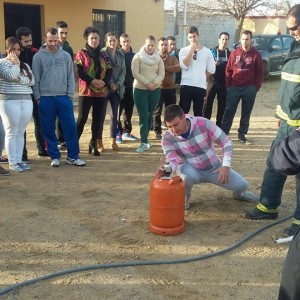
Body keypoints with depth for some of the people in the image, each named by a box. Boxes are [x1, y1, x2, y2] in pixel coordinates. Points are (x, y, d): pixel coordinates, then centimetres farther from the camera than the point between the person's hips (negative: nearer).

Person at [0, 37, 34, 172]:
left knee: (21, 133, 7)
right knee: (11, 133, -2)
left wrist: (19, 79, -11)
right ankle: (12, 162, 3)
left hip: (26, 101, 5)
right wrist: (15, 63, -3)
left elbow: (32, 80, 4)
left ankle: (19, 160, 13)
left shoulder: (25, 65, 17)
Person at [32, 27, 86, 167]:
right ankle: (54, 156, 16)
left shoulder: (65, 55, 6)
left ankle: (73, 156, 8)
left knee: (70, 127, -1)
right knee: (49, 129, 5)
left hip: (64, 97, 1)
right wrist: (38, 97, -4)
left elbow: (70, 77, 6)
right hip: (46, 98, -1)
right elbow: (36, 79, 1)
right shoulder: (38, 57, 1)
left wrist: (70, 94, -1)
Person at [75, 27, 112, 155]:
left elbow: (109, 71, 6)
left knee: (98, 119, 5)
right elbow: (80, 72, -10)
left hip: (101, 92, 4)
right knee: (82, 118, -6)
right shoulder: (81, 53, 1)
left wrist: (104, 82, -13)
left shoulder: (103, 55, 13)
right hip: (86, 91, -4)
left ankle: (93, 144, 16)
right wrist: (92, 81, -21)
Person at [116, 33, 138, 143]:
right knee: (118, 111, 0)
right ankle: (117, 133, 6)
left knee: (129, 110, 11)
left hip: (131, 86, 5)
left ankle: (127, 132, 21)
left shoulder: (134, 55, 10)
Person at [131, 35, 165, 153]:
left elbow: (161, 74, 1)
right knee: (143, 116, -7)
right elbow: (135, 73, -12)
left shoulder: (158, 58, 7)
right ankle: (144, 142, -8)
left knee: (150, 115, 8)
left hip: (155, 90, 3)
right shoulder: (137, 57, -3)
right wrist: (147, 83, -19)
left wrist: (154, 83, -17)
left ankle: (144, 140, 19)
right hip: (140, 90, -3)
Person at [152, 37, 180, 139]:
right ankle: (158, 132, 8)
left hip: (170, 88, 3)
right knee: (157, 111, 0)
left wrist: (164, 67, -15)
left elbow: (177, 68, -10)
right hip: (158, 88, -3)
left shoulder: (173, 58, 11)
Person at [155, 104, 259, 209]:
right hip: (192, 170, -1)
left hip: (214, 168, 1)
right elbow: (172, 161, -27)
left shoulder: (203, 124, -25)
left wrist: (225, 166, -30)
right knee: (187, 176, -38)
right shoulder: (167, 138, -20)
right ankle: (185, 195, -1)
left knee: (242, 185, -13)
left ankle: (239, 193, 28)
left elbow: (226, 142, -19)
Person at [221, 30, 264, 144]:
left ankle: (242, 134, 18)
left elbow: (260, 72, 1)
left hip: (250, 89, 0)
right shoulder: (234, 54, 2)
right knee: (229, 112, 1)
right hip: (234, 88, 0)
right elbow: (228, 71, 5)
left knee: (246, 113, 8)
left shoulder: (256, 54, -1)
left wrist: (256, 87, -3)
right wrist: (228, 86, 0)